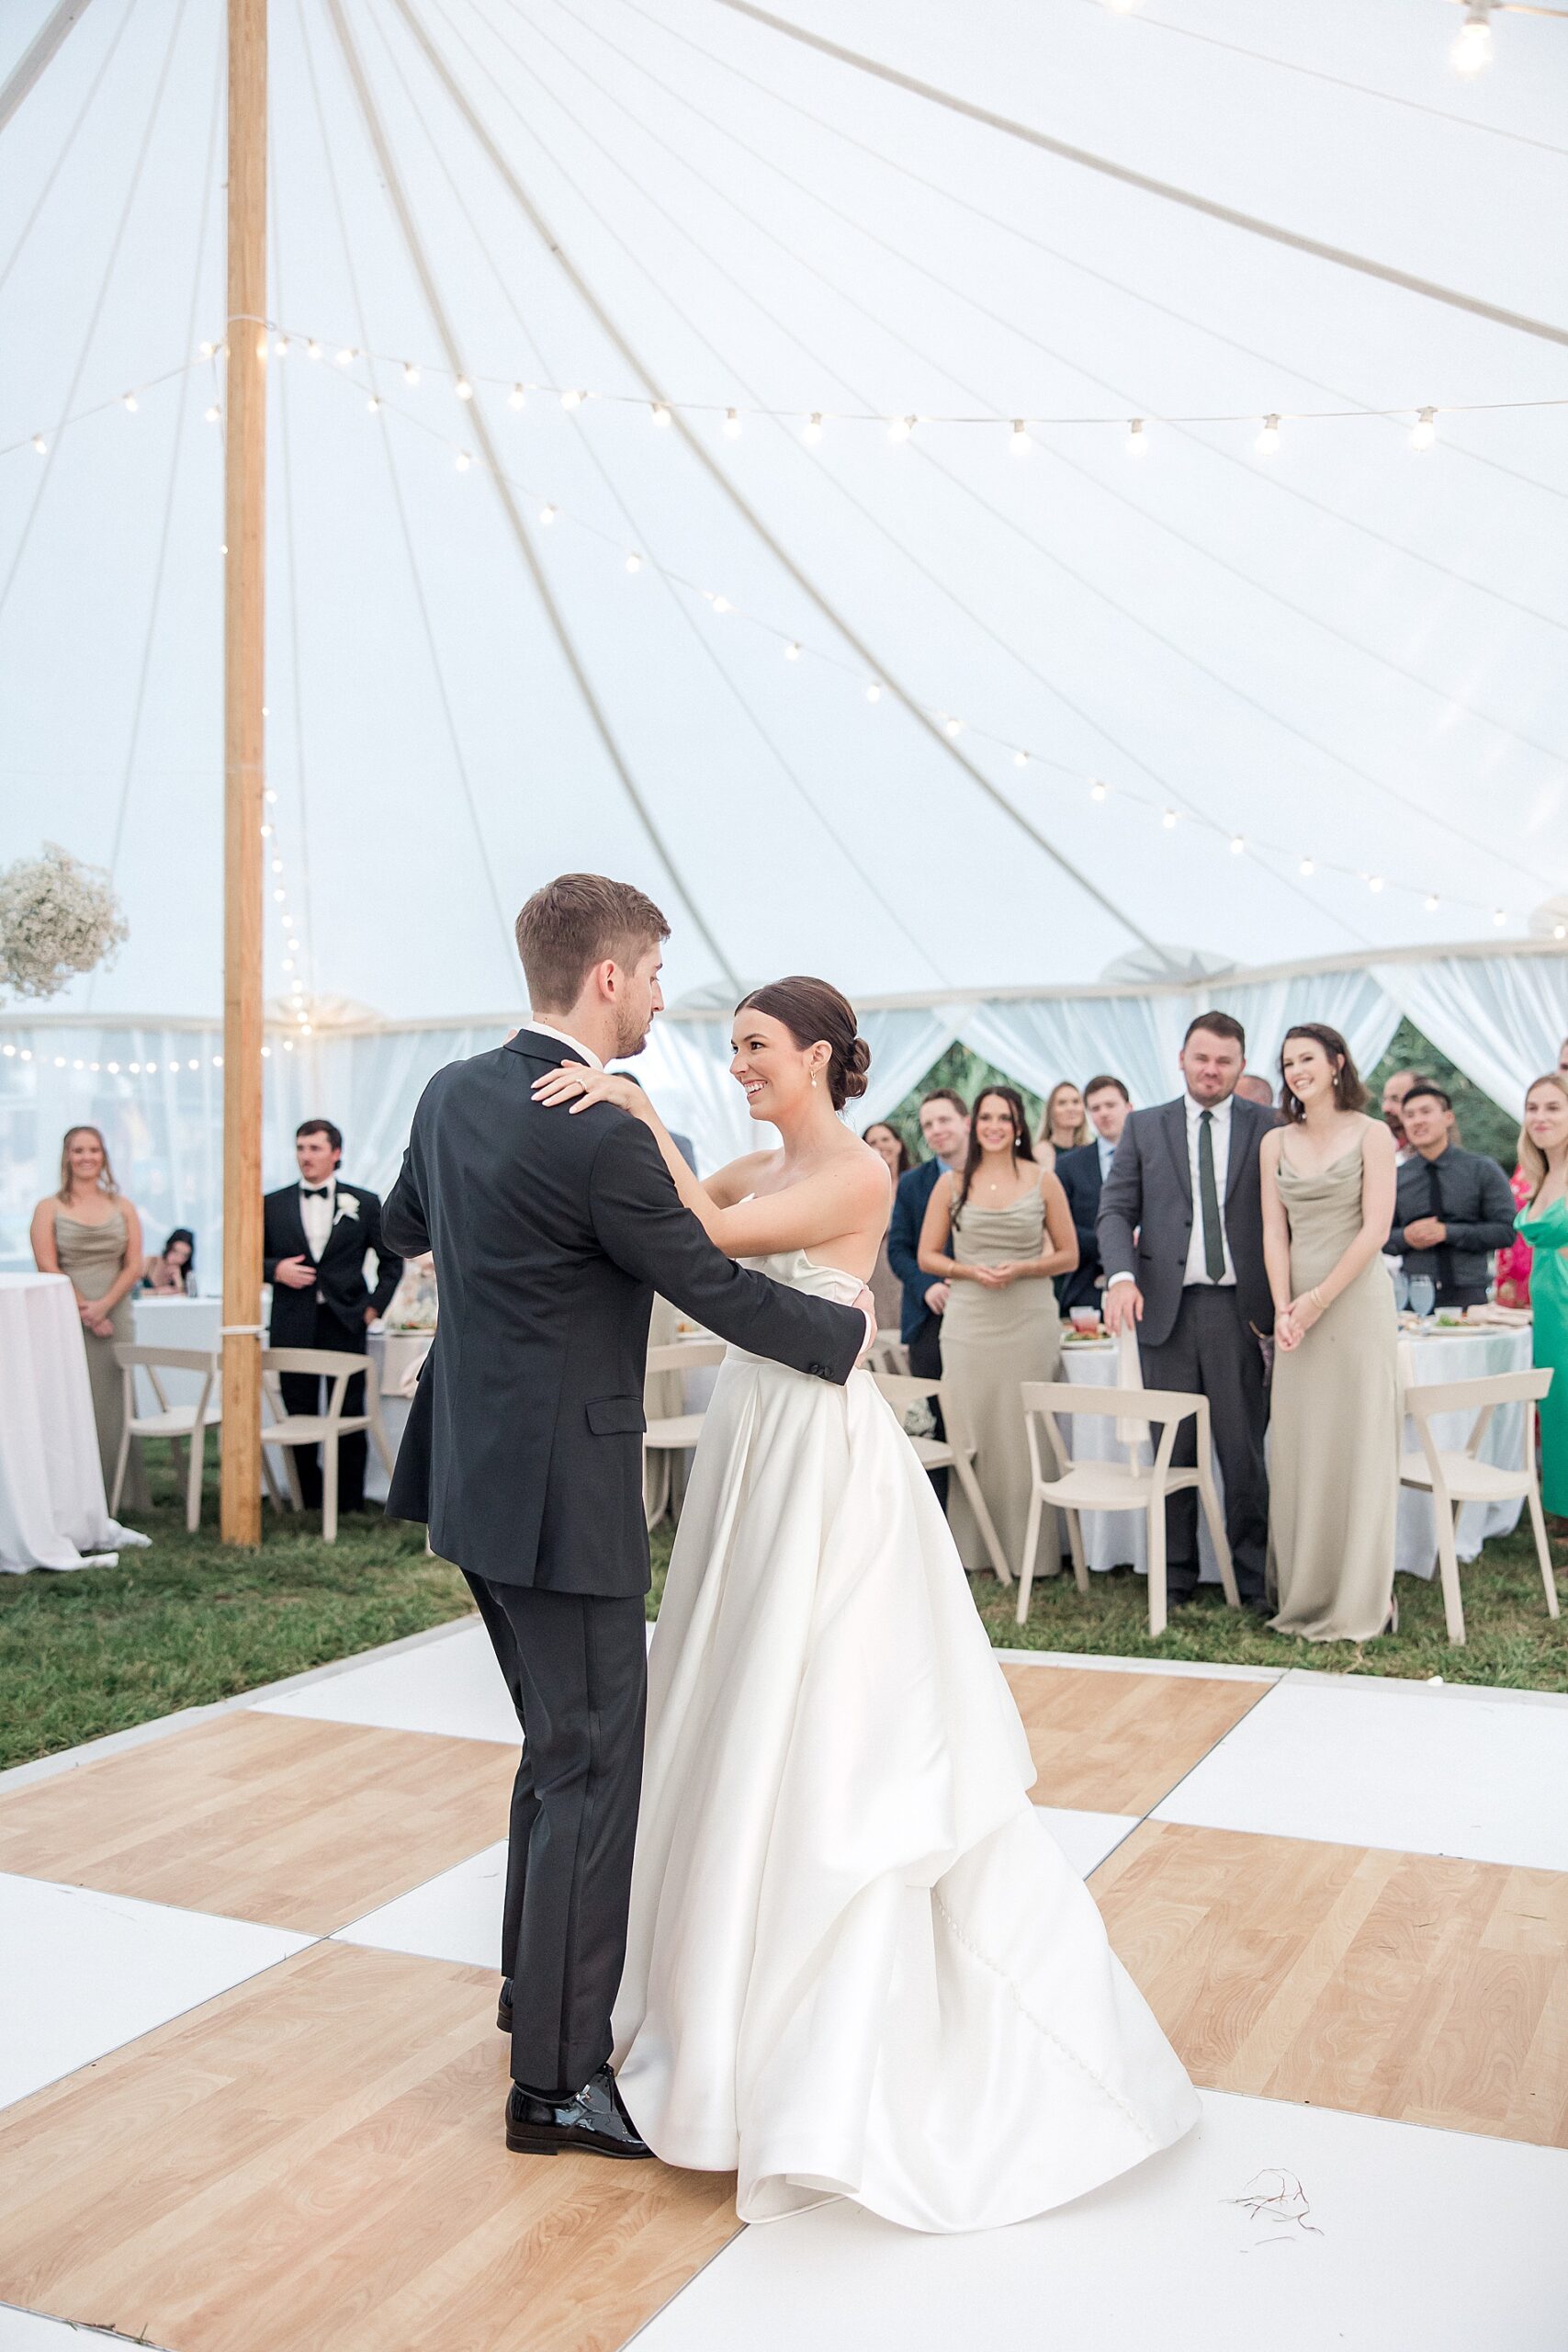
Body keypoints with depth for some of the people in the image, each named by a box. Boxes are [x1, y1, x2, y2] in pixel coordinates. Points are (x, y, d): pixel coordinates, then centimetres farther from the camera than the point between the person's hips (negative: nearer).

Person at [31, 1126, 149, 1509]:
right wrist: (86, 1313, -11)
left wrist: (103, 1306, -11)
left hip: (115, 1317, 2)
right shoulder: (49, 1208, 3)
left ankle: (120, 1493, 10)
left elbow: (134, 1267, 4)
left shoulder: (123, 1207, 9)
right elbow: (48, 1269, -5)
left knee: (114, 1403, 3)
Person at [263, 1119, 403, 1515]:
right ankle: (309, 1502, 13)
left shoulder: (364, 1203, 5)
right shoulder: (273, 1204, 8)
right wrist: (276, 1270, -8)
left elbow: (391, 1259, 11)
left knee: (349, 1416, 0)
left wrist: (375, 1305, 2)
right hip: (293, 1328, 2)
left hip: (345, 1324, -1)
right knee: (299, 1417, 4)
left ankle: (350, 1504, 9)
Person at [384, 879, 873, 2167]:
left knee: (560, 1749, 23)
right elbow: (717, 1288, -14)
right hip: (564, 1493, -9)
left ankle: (541, 1994, 39)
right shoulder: (605, 1141, -22)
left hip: (478, 1474, 9)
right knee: (593, 1771, 2)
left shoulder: (453, 1094, 5)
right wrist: (849, 1328, 2)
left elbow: (404, 1223, 23)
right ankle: (559, 2080, 13)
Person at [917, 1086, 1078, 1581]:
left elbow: (1068, 1256, 6)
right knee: (969, 1434, 2)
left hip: (1031, 1324, -1)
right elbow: (927, 1256, 8)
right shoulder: (952, 1184, 6)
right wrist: (969, 1271, -10)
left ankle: (1027, 1551, 11)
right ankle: (972, 1548, 11)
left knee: (1024, 1437, 1)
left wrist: (1021, 1269, -11)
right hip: (969, 1325, 1)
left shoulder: (1042, 1181, 4)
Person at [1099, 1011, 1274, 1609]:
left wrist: (1276, 1306, -4)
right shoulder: (1144, 1127, 10)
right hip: (1164, 1307, 1)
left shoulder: (1269, 1129, 5)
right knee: (1173, 1448, 7)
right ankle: (1175, 1573, 18)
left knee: (1244, 1448, 1)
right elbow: (1115, 1209, 6)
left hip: (1238, 1308, -1)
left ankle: (1253, 1576, 12)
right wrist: (1122, 1275, -12)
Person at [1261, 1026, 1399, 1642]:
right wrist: (1283, 1308, -7)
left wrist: (1318, 1302, -13)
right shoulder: (1275, 1144, 11)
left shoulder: (1371, 1135, -1)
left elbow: (1375, 1229, -8)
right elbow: (1274, 1232, 6)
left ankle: (1358, 1601, 8)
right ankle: (1303, 1595, 13)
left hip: (1356, 1301, -4)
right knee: (1297, 1447, 4)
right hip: (1296, 1308, 4)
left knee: (1357, 1445, -1)